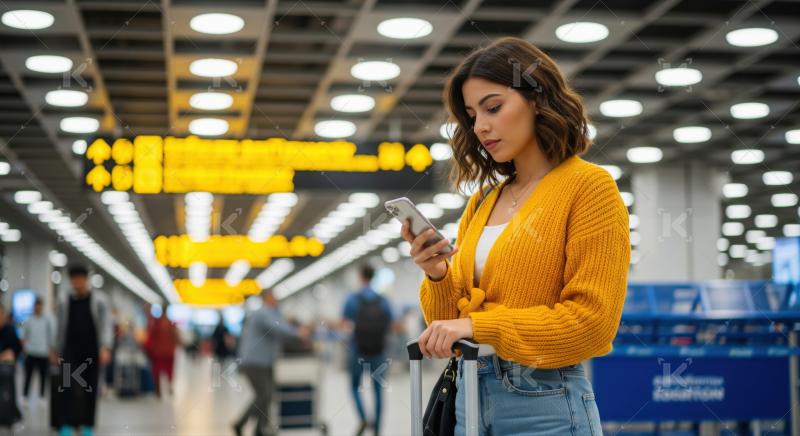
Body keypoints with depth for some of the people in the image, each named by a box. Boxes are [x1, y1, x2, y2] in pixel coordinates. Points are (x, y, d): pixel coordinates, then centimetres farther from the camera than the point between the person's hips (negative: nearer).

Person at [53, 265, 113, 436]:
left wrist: (105, 347, -19)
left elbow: (106, 324, -7)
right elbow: (61, 327, 15)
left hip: (92, 351, 0)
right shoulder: (64, 300, 7)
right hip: (70, 351, 1)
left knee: (90, 389, 5)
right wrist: (57, 350, 17)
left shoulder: (99, 299, 0)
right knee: (68, 386, -15)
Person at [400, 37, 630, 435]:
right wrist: (438, 277, -7)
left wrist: (480, 325, -17)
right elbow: (455, 325, 12)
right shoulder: (480, 203, 11)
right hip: (470, 394, 6)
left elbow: (592, 320, -14)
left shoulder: (588, 186, -6)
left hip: (546, 404, -6)